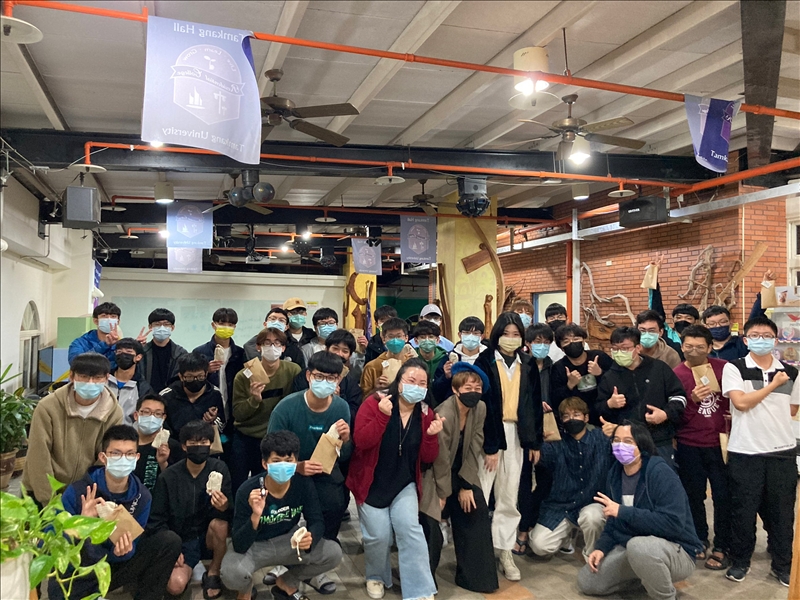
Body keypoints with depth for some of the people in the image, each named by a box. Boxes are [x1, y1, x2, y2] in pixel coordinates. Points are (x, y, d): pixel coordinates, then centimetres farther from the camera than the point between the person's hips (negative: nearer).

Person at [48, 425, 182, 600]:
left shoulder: (142, 497, -10)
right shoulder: (77, 492, -18)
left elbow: (132, 547, -5)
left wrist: (123, 551, -28)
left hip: (116, 563, 4)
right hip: (77, 571, -4)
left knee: (170, 541, -12)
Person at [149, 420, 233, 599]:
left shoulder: (219, 469, -10)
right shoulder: (168, 477, -10)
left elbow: (231, 514, -12)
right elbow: (157, 519, -2)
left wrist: (224, 507, -36)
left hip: (209, 538, 1)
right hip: (181, 541, -1)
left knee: (220, 522, -32)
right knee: (175, 585, -27)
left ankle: (213, 573, -4)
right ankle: (189, 568, 11)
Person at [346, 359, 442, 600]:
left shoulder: (426, 414, -3)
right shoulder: (375, 402, -14)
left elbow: (428, 458, -2)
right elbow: (361, 441, -24)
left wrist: (432, 435, -21)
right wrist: (383, 415, -35)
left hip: (404, 484, 3)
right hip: (371, 483, -2)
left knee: (410, 528, -13)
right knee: (378, 535, -5)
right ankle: (376, 576, 27)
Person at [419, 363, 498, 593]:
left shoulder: (480, 409, -11)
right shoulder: (444, 415, -29)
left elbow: (474, 449, -6)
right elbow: (441, 459, -21)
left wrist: (466, 485, -7)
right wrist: (443, 493, -11)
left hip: (461, 472, 6)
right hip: (433, 472, -6)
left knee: (477, 512, 0)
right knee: (429, 529, -8)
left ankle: (474, 575, 14)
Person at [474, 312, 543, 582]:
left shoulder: (527, 365, 8)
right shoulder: (485, 362, -6)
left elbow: (534, 404, 11)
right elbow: (481, 403, -11)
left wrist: (535, 441, 8)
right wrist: (489, 445, -14)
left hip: (515, 434, 4)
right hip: (488, 432, -4)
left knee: (509, 496, 9)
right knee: (479, 493, -3)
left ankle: (505, 551, 19)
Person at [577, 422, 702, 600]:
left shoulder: (661, 473, -21)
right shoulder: (615, 473, 1)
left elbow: (673, 523, -31)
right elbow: (614, 521, 10)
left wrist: (623, 511, -29)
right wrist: (601, 548, -7)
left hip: (676, 551, -7)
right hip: (631, 548, 7)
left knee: (638, 546, -39)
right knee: (587, 581, 3)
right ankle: (646, 573, 18)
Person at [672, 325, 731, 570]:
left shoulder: (722, 368, -4)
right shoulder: (676, 374, -5)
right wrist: (692, 400, -22)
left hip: (720, 443, 0)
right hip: (689, 446, 0)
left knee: (723, 496, 0)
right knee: (694, 495, 10)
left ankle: (721, 547, 17)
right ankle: (700, 540, 30)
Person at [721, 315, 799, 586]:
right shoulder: (734, 368, -5)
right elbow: (741, 402, -17)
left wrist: (755, 411, 3)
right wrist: (774, 384, -10)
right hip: (745, 452, -3)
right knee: (743, 510, 7)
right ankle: (740, 561, 23)